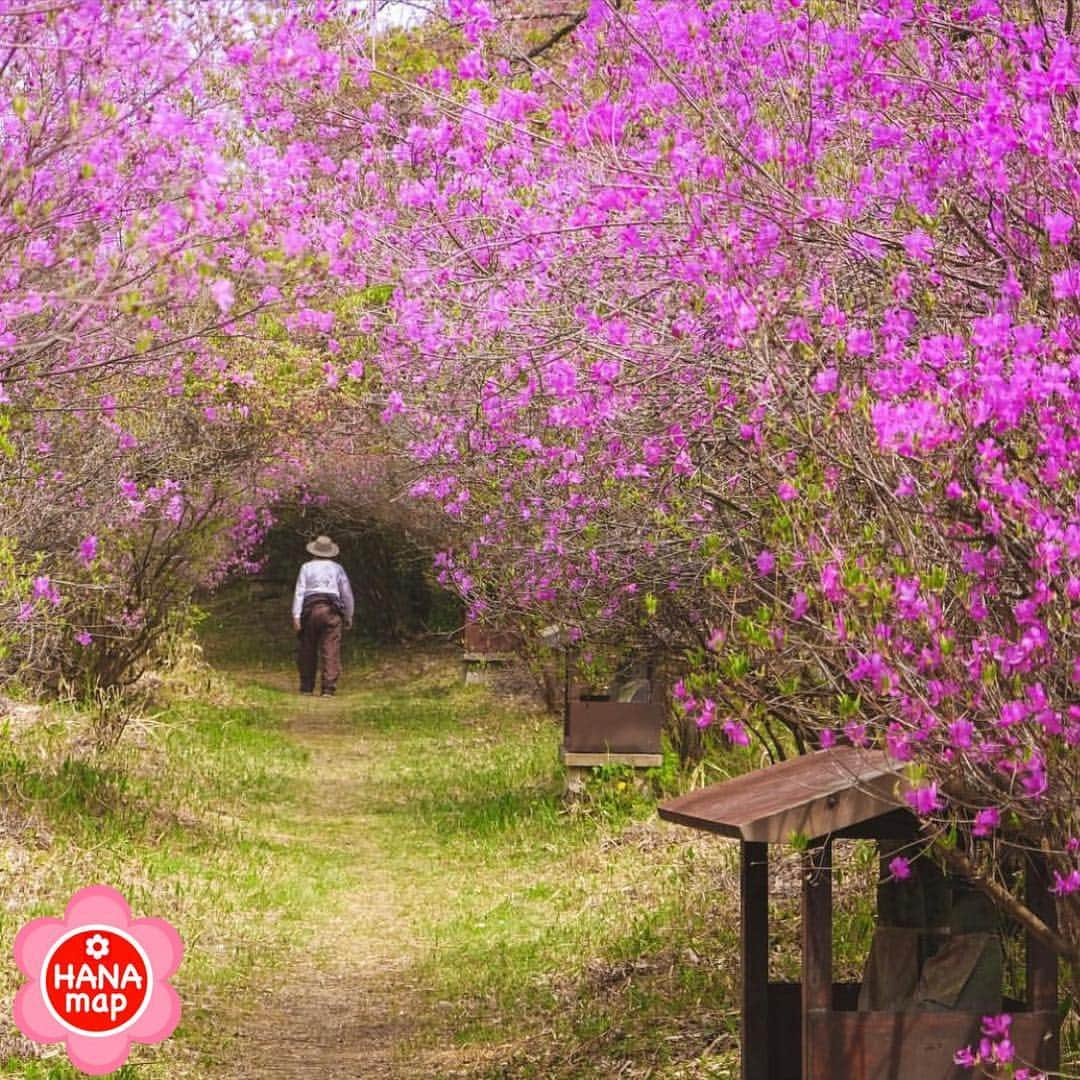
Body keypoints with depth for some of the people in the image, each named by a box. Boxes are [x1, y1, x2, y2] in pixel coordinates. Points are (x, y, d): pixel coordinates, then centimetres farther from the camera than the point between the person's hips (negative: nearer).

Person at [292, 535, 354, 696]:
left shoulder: (307, 567, 8)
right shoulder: (337, 568, 12)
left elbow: (299, 592, 0)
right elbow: (347, 593, 12)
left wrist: (296, 616, -3)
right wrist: (348, 616, 20)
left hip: (310, 610, 0)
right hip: (332, 610, 0)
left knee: (307, 650, 9)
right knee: (331, 651, -4)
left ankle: (307, 687, 13)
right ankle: (328, 687, -14)